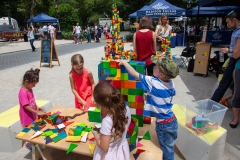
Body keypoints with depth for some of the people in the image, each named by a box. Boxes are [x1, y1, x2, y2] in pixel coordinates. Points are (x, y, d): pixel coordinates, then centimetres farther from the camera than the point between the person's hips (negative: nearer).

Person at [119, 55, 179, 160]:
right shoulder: (171, 83, -6)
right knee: (170, 146, 26)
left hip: (163, 123, -7)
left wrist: (124, 62, -6)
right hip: (172, 120, 7)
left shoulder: (152, 82, -26)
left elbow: (134, 73, -21)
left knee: (167, 149, 13)